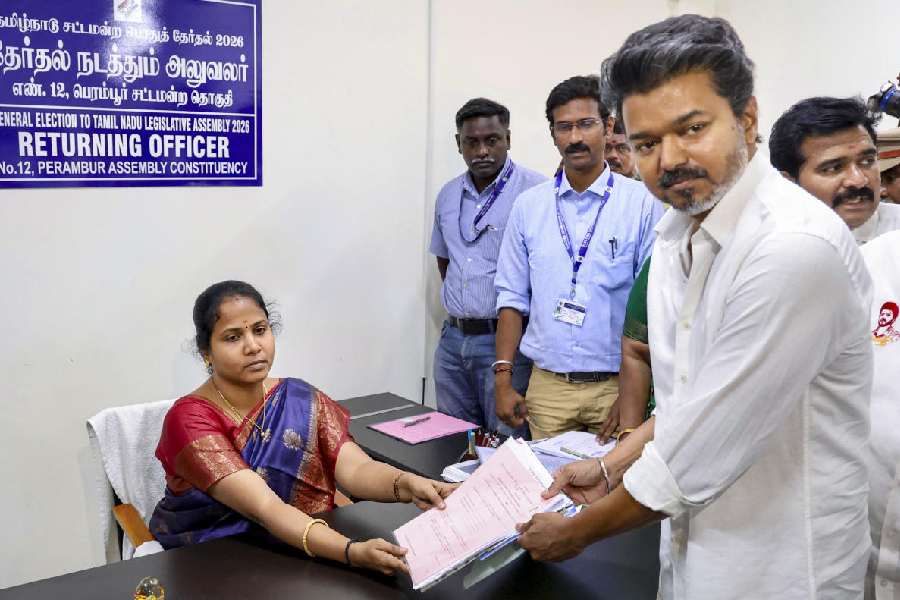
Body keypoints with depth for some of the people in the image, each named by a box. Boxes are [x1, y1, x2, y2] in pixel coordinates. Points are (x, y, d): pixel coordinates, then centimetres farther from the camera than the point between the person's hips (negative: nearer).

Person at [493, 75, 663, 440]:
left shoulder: (642, 202, -5)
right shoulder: (528, 205, 5)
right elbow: (513, 298, 7)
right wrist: (503, 379, 1)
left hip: (616, 384, -2)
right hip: (546, 385, 2)